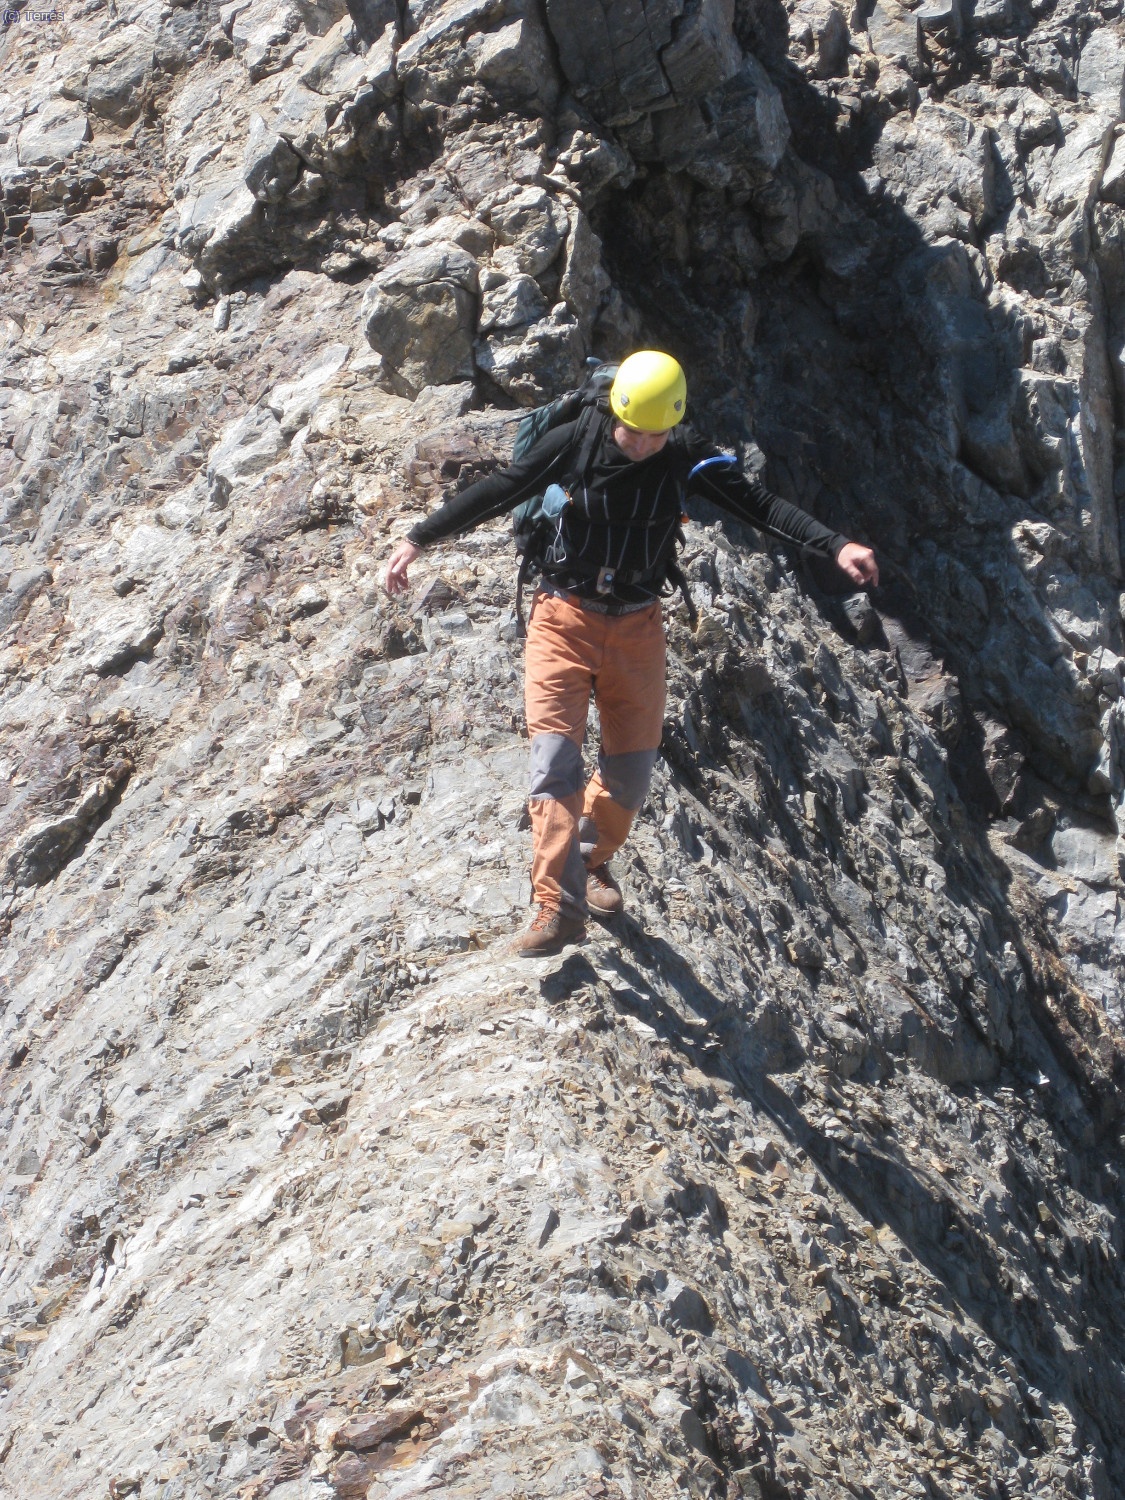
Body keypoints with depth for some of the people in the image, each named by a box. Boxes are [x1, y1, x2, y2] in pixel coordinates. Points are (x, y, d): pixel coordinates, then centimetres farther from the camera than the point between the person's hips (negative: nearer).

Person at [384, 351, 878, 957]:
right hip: (564, 618, -2)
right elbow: (497, 491, -5)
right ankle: (560, 907, -16)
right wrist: (417, 538, -4)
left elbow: (759, 504, -10)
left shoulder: (687, 458, -7)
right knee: (554, 754, -14)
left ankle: (593, 860, 33)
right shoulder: (574, 442, -11)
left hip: (636, 628, 2)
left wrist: (836, 546, -21)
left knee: (633, 766, 5)